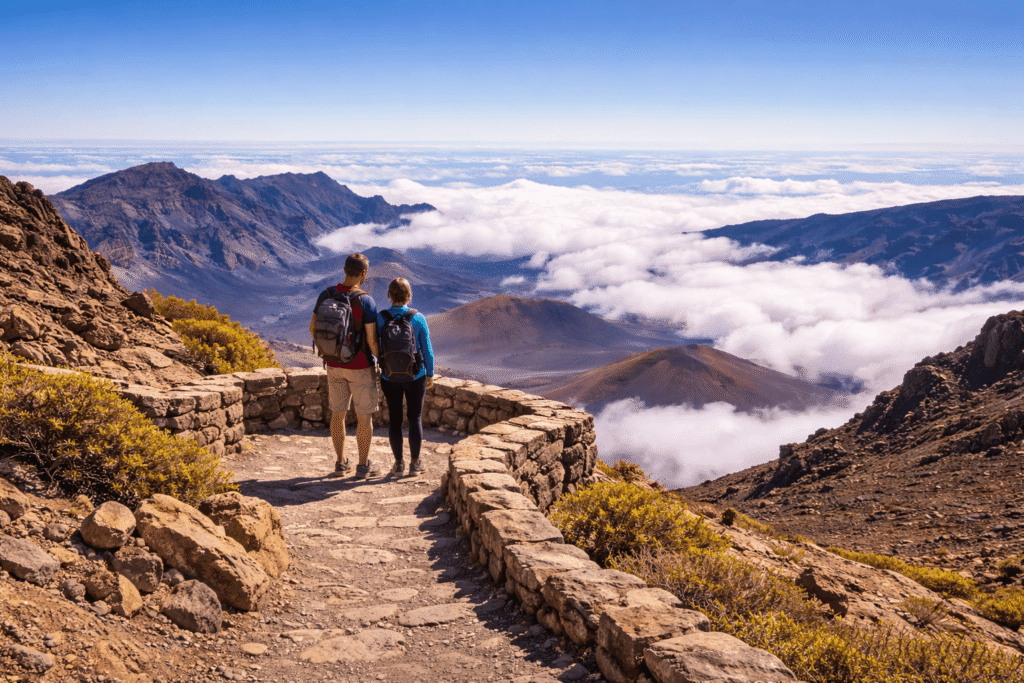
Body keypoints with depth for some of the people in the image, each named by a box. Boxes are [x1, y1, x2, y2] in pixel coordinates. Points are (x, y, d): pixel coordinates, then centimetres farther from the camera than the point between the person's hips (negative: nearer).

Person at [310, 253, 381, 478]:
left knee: (338, 413, 16)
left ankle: (341, 463, 23)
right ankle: (364, 466, 16)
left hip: (334, 364, 5)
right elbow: (372, 340, -20)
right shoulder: (366, 301, -21)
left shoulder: (326, 295, -5)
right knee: (364, 416, 9)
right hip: (360, 366, -5)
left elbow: (313, 328, 2)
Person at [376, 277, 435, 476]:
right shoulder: (418, 318, -11)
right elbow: (427, 350, -6)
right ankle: (415, 463, 15)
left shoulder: (379, 318, -10)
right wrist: (430, 374, 7)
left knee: (394, 419, 12)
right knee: (415, 418, 11)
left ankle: (398, 463, 17)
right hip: (415, 376, -1)